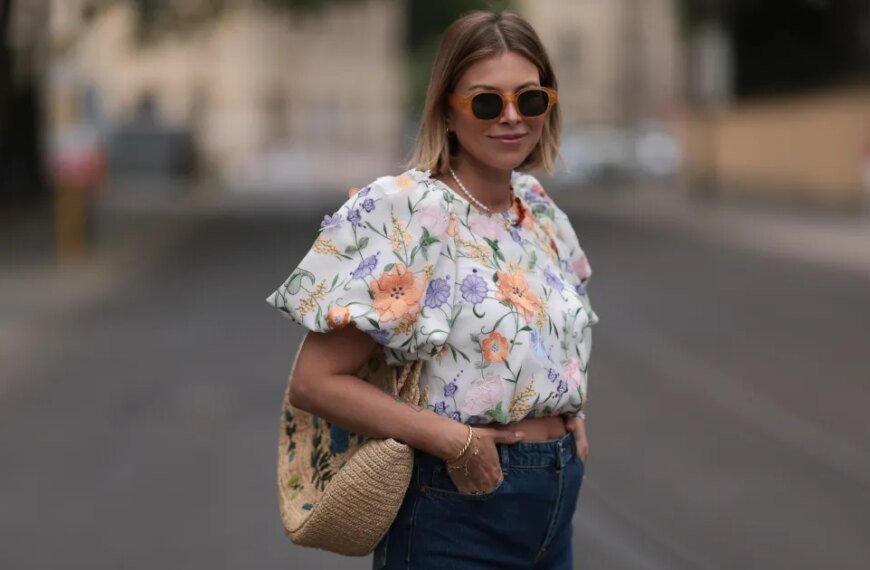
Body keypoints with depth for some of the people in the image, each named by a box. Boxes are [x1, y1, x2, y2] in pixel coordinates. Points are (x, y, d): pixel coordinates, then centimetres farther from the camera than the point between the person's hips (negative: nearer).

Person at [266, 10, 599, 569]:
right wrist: (456, 442, -21)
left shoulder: (541, 213, 6)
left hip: (554, 511, 6)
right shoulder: (403, 213, -14)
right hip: (453, 511, -6)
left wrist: (571, 414, 6)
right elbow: (316, 381, -18)